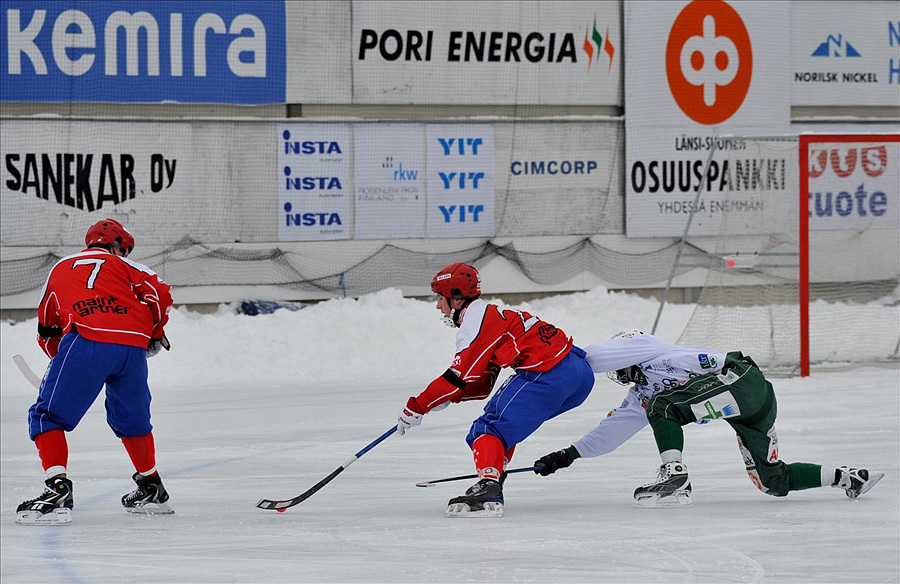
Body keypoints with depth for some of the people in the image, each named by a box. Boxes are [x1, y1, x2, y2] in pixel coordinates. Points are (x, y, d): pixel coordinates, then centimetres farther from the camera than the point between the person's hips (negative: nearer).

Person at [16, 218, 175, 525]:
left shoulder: (60, 269, 30)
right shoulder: (124, 266, 24)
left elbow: (47, 332, 35)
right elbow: (159, 294, 10)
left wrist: (63, 357, 49)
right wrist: (155, 334, 27)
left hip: (86, 341, -2)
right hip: (132, 345, 2)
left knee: (48, 416, 1)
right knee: (132, 417, 24)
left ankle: (58, 489, -17)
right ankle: (151, 490, 35)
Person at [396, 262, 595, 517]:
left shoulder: (478, 318, -6)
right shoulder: (491, 314, 25)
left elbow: (459, 376, -10)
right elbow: (482, 385, 24)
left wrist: (416, 408, -4)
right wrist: (447, 398, 12)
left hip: (550, 375, -10)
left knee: (493, 427, -12)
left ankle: (487, 491, -32)